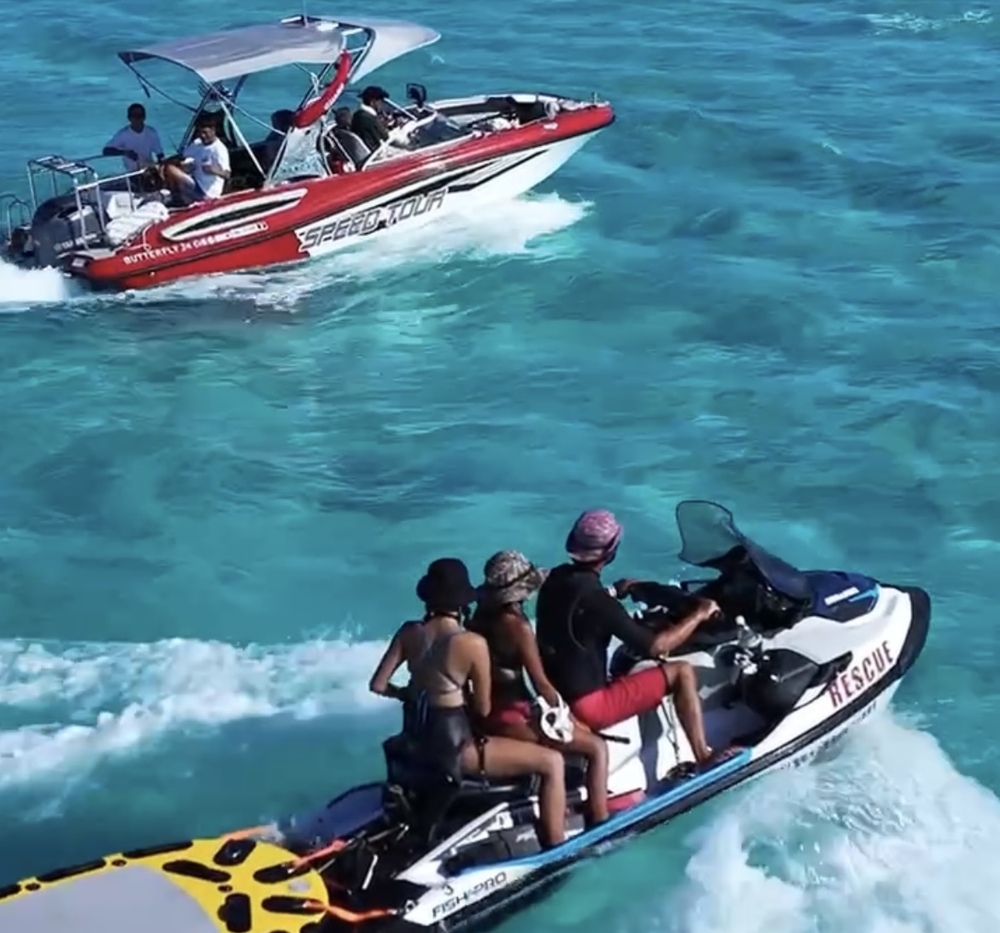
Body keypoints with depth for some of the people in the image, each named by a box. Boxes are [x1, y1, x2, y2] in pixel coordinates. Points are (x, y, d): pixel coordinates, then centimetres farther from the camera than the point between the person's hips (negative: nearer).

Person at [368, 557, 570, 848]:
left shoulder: (409, 632, -5)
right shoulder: (473, 643, -20)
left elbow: (378, 685, 0)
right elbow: (483, 709, -11)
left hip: (416, 739, 8)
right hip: (453, 747, -8)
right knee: (552, 762, -1)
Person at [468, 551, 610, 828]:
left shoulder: (481, 616, 3)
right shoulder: (516, 625, -21)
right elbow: (541, 684, -18)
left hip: (484, 711, 9)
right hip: (510, 717, -9)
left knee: (582, 729, 28)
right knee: (596, 747, 1)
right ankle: (599, 824, 0)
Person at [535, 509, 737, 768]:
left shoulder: (555, 579, 1)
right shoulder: (595, 598, -22)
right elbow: (654, 647, -18)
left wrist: (615, 594, 29)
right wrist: (699, 615, -7)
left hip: (555, 695, 9)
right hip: (587, 707, -9)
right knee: (682, 672, -2)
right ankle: (703, 757, 2)